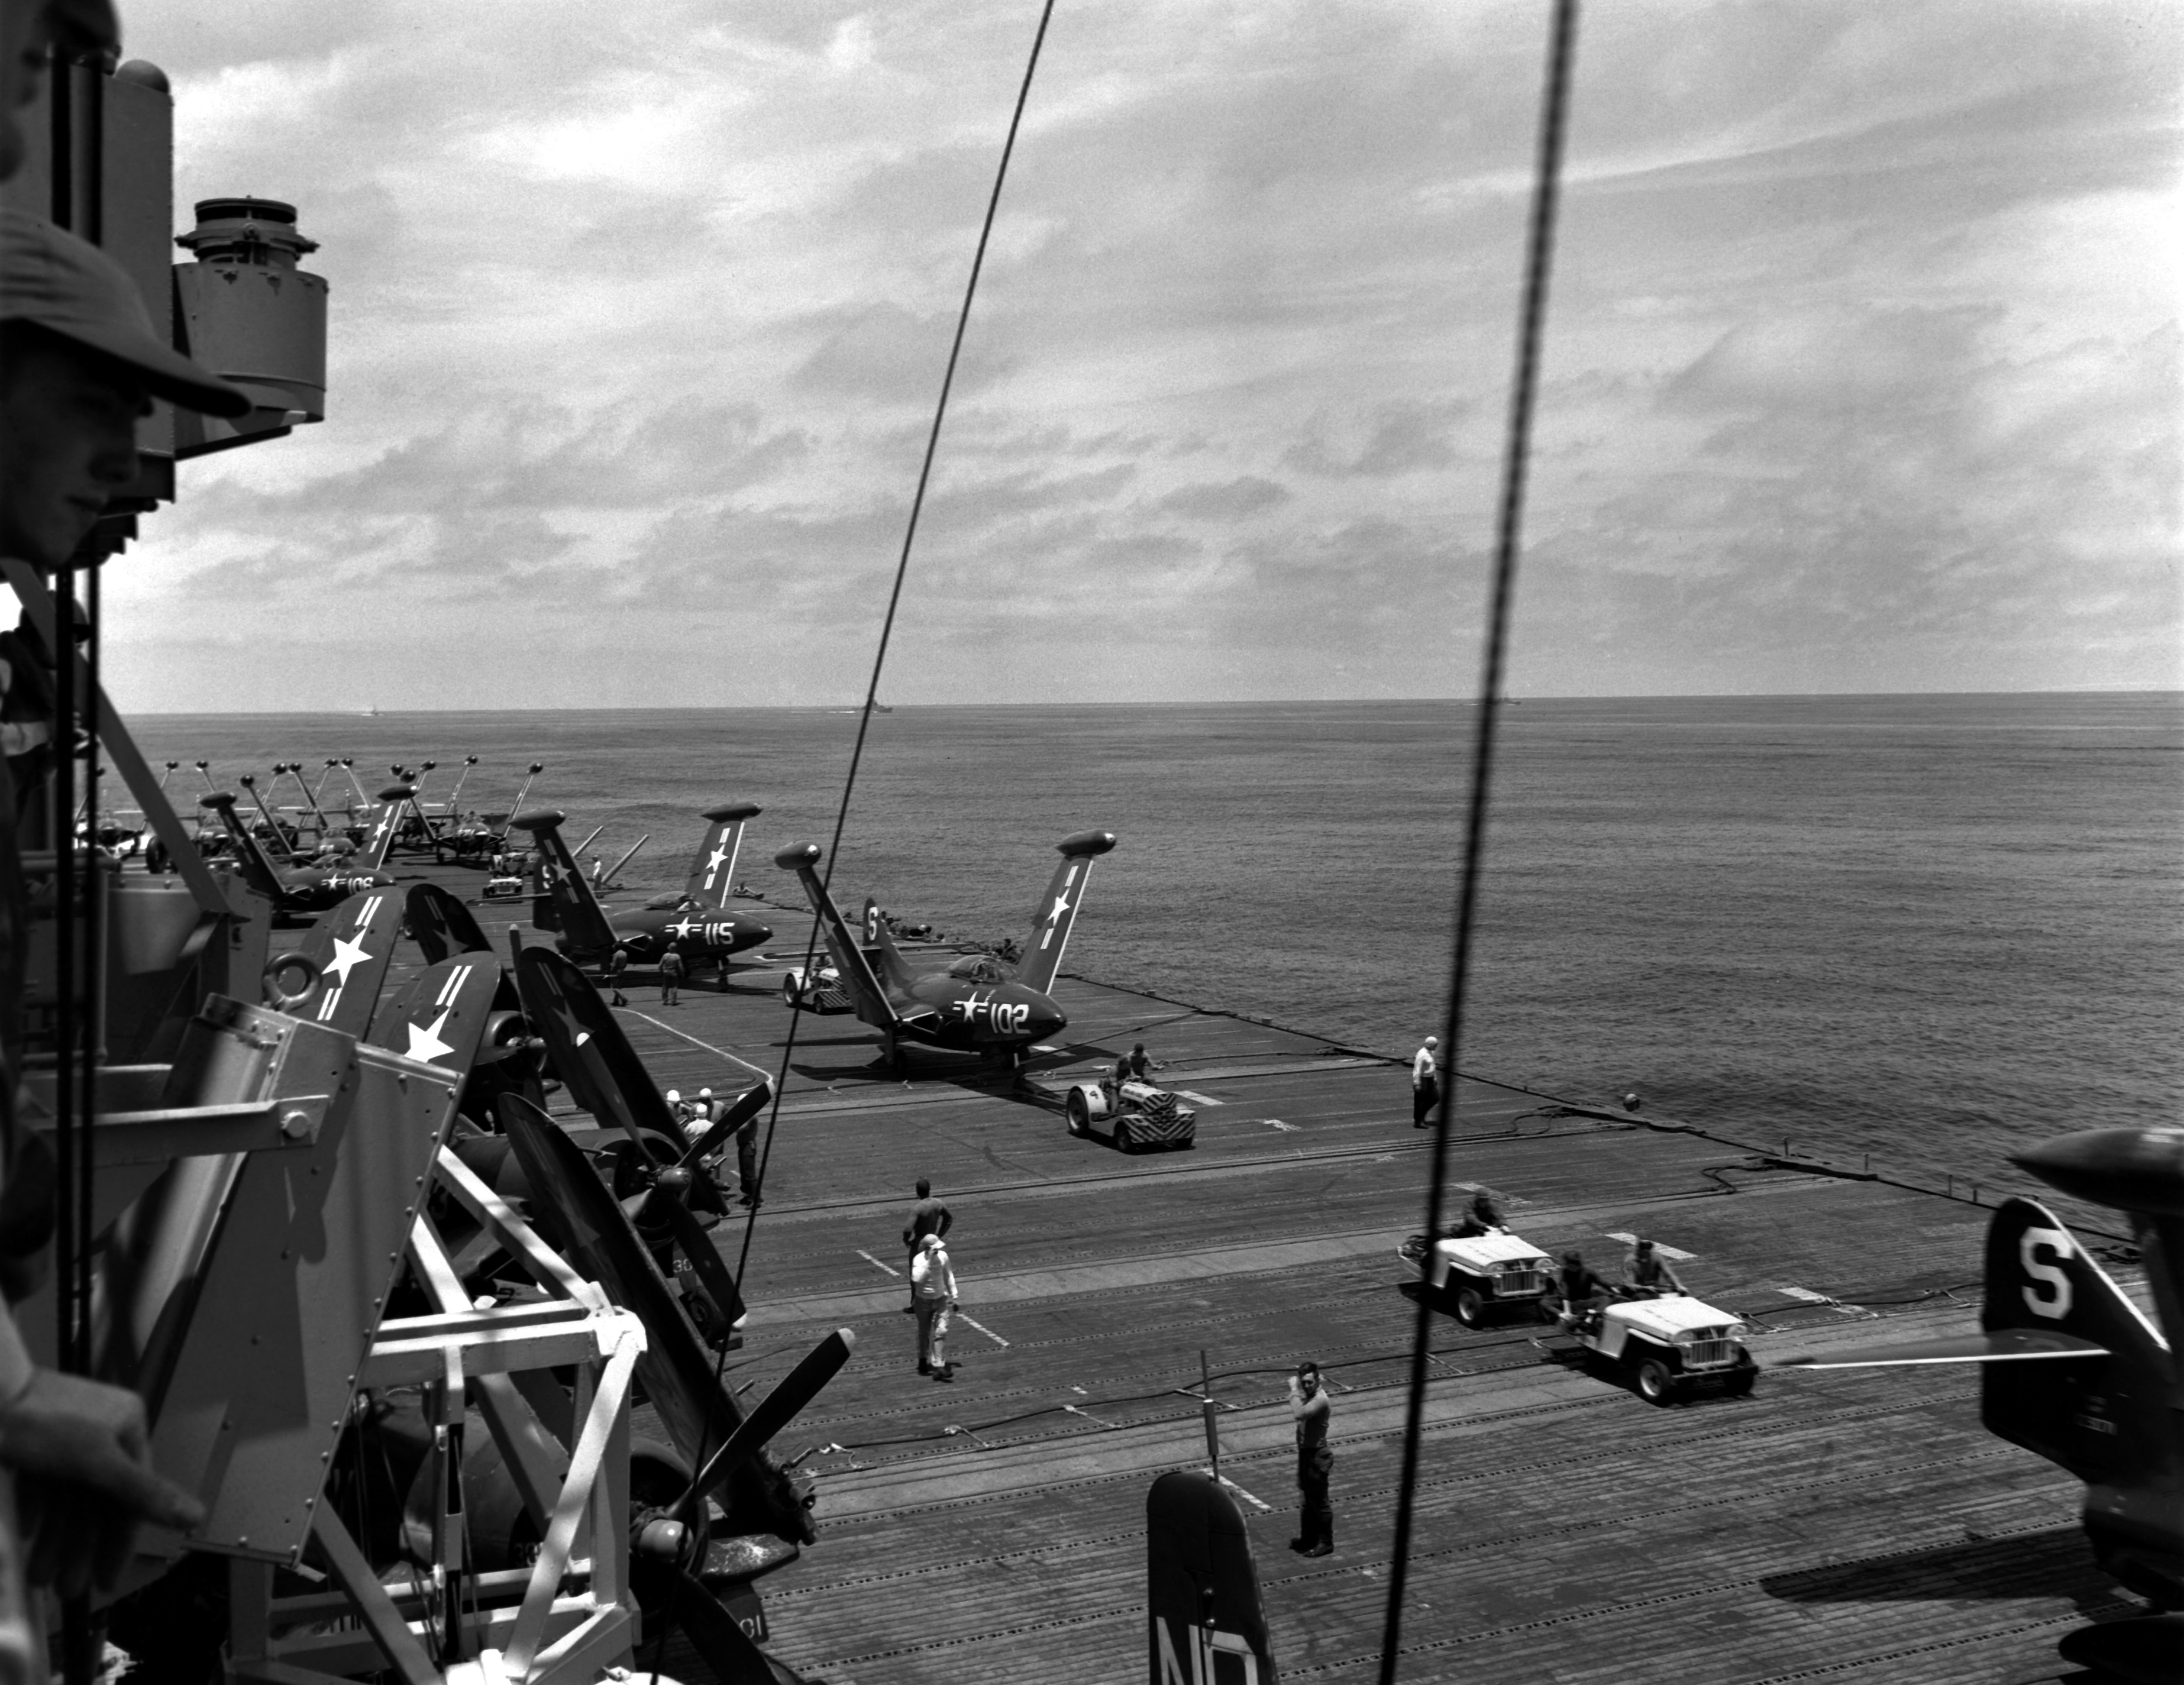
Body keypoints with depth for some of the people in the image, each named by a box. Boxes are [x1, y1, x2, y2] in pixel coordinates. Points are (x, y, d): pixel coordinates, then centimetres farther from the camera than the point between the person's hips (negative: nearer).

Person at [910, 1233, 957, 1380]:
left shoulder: (943, 1256, -10)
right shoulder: (919, 1260, -19)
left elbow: (949, 1276, 6)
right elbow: (917, 1279, -35)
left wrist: (953, 1295, 8)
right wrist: (929, 1262, -37)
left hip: (941, 1300, 2)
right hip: (923, 1301, -2)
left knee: (941, 1332, -10)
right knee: (924, 1333, 13)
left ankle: (938, 1367, -11)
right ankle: (923, 1361, 37)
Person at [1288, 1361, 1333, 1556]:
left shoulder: (1320, 1400, -24)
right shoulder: (1308, 1396, 4)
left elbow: (1299, 1414, -40)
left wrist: (1294, 1390, -31)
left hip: (1317, 1455, -9)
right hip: (1306, 1452, 9)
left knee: (1320, 1501, 3)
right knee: (1309, 1499, 21)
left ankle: (1326, 1543, 15)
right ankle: (1310, 1537, 35)